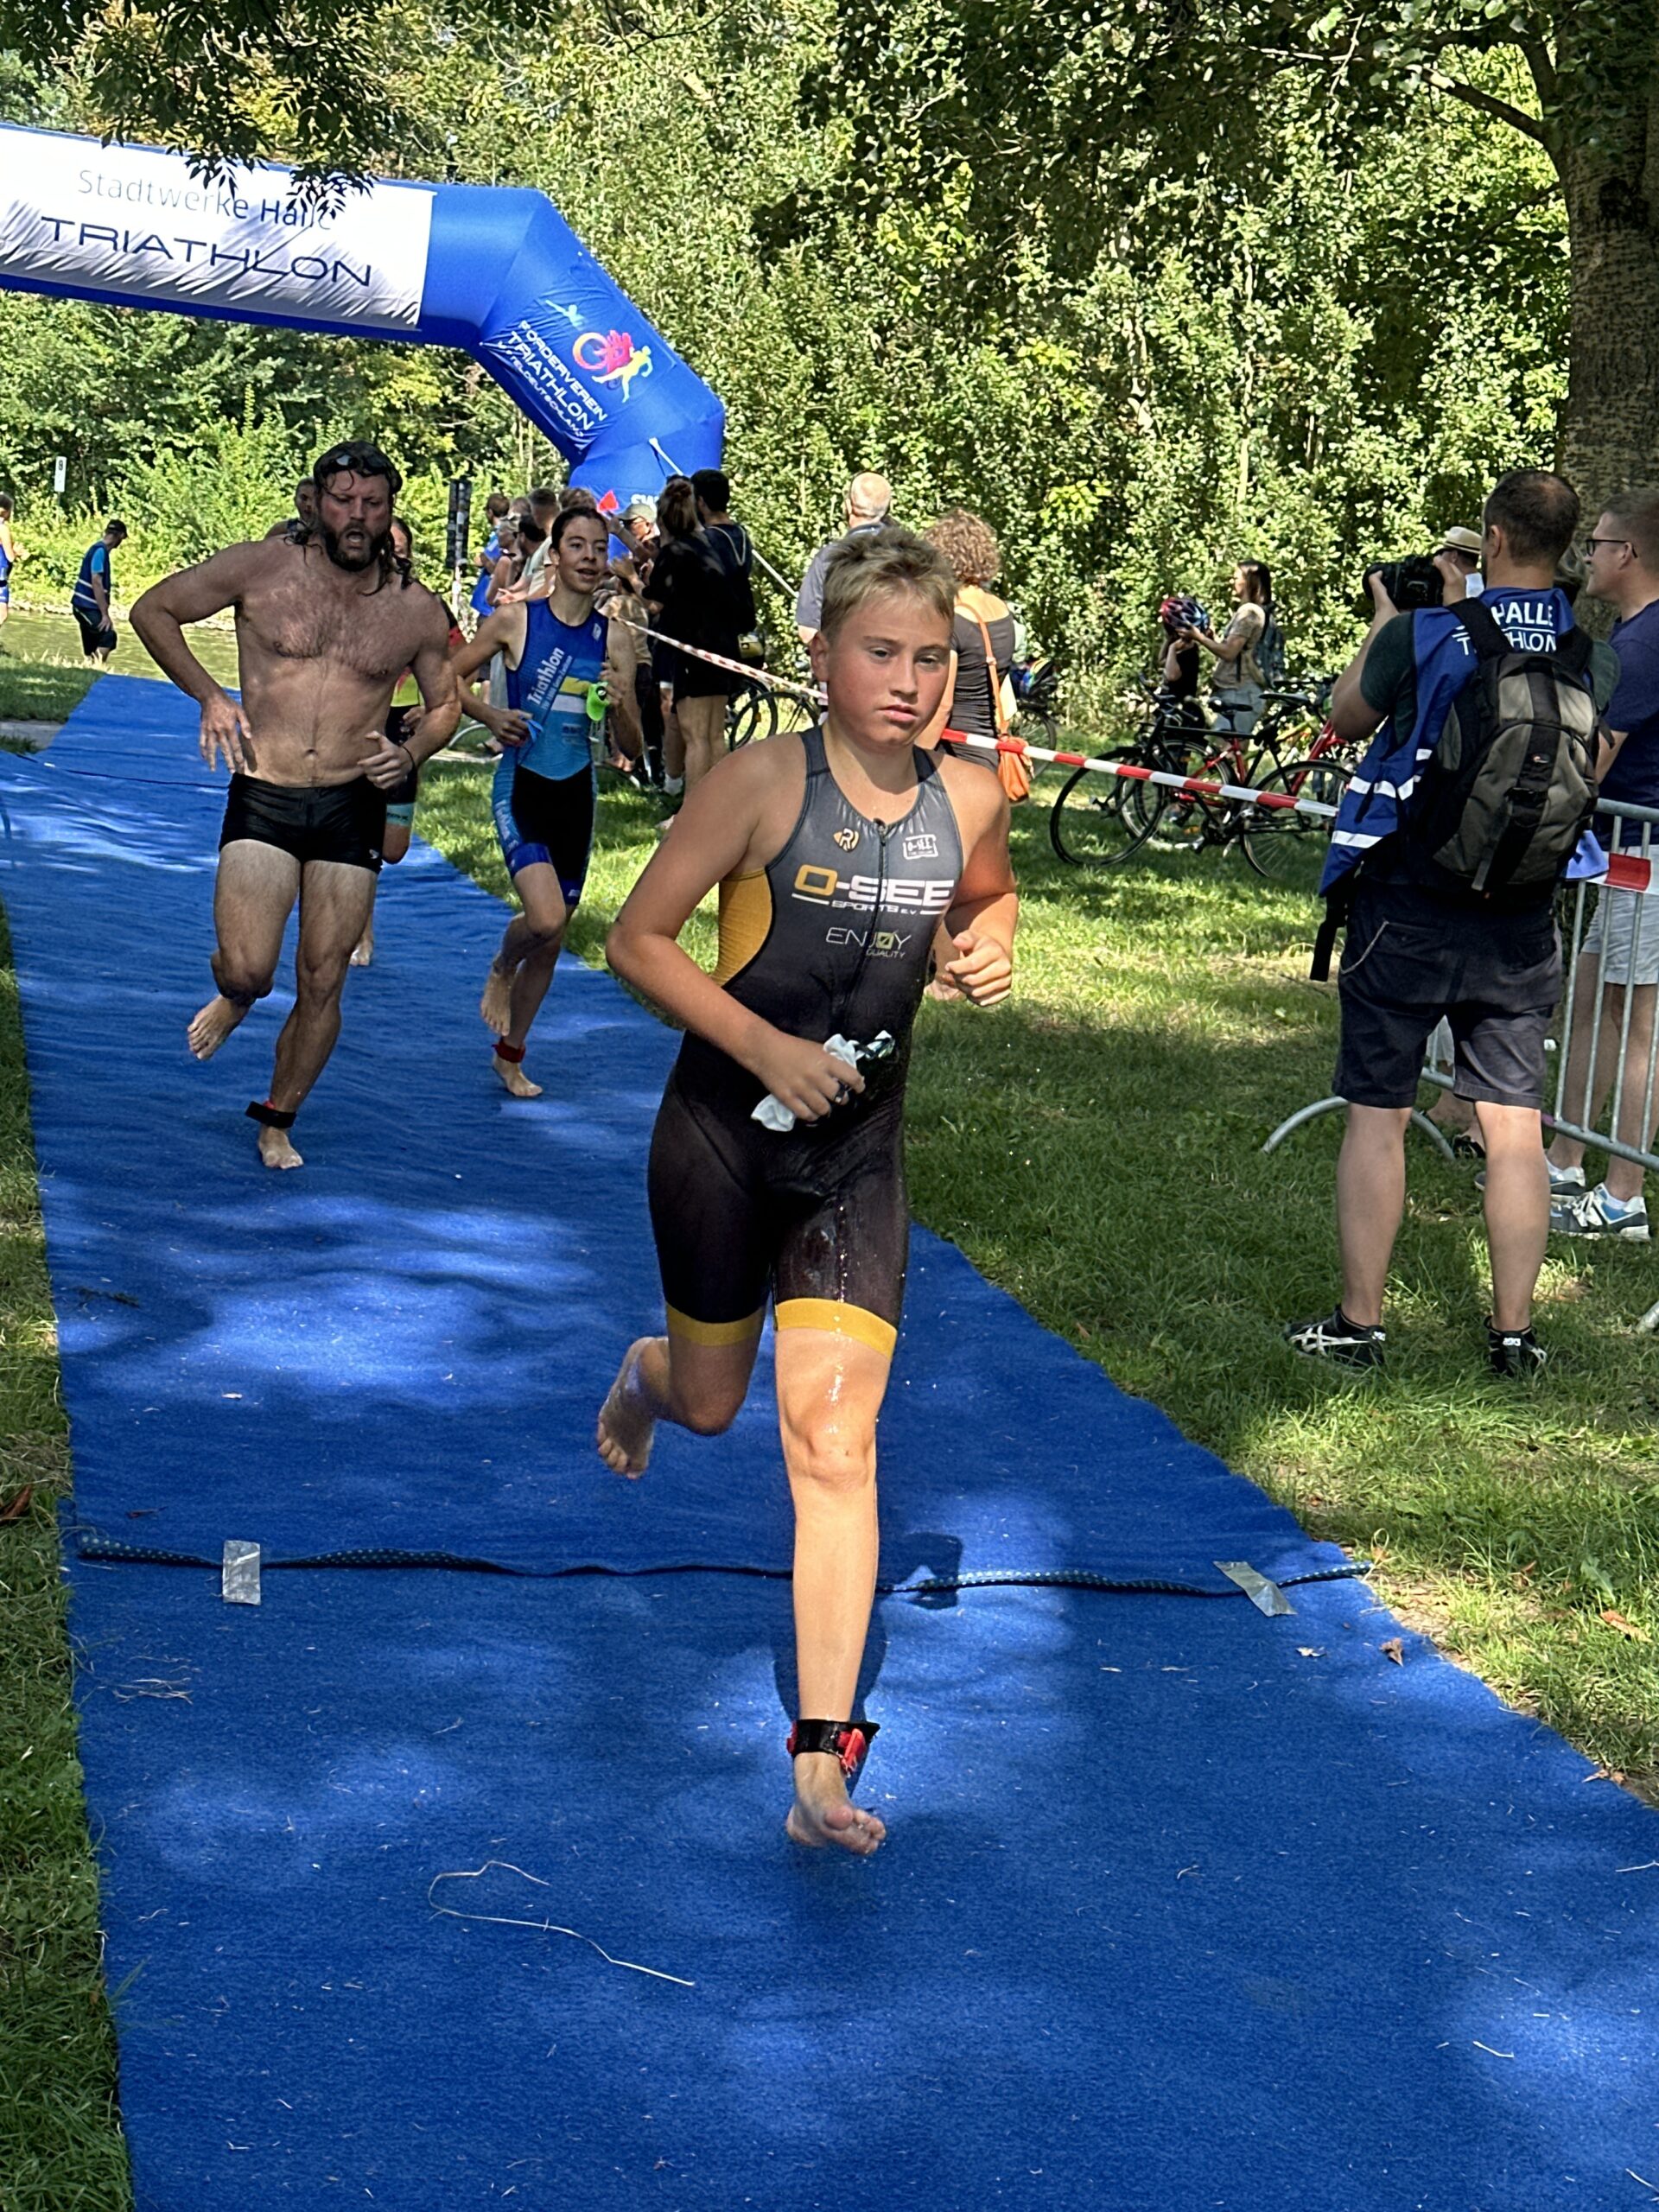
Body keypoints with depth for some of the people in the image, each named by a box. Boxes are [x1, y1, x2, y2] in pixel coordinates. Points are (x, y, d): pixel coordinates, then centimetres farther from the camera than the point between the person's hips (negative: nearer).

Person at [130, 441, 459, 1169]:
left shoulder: (418, 612, 3)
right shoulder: (262, 568, -3)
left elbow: (444, 703, 18)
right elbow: (154, 610, 8)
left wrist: (412, 752, -3)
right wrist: (207, 695, -3)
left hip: (352, 809, 2)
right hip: (262, 800, -2)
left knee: (322, 984, 6)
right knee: (248, 969, -13)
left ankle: (277, 1121, 27)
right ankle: (233, 998, 26)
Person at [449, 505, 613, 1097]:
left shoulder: (613, 636, 0)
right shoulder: (515, 620, -7)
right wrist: (489, 715, -14)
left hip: (577, 793, 4)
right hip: (522, 787, -4)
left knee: (553, 939, 11)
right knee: (545, 918, -23)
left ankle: (510, 1054, 31)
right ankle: (501, 970, 13)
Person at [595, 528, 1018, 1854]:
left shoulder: (971, 799, -2)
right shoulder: (764, 783, -14)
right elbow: (638, 939, -11)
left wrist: (993, 945, -2)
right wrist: (765, 1047, -20)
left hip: (858, 1159, 2)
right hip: (726, 1136, -2)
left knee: (834, 1439, -7)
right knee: (711, 1405, 16)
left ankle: (823, 1762, -7)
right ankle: (646, 1374, 57)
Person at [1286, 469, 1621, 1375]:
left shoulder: (1421, 637, -13)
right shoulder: (1594, 659, -3)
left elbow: (1346, 716, 4)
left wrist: (1385, 619, 18)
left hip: (1406, 908, -3)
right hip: (1522, 922, 3)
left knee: (1377, 1116, 5)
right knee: (1515, 1126, 8)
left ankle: (1358, 1322, 8)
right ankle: (1512, 1330, 12)